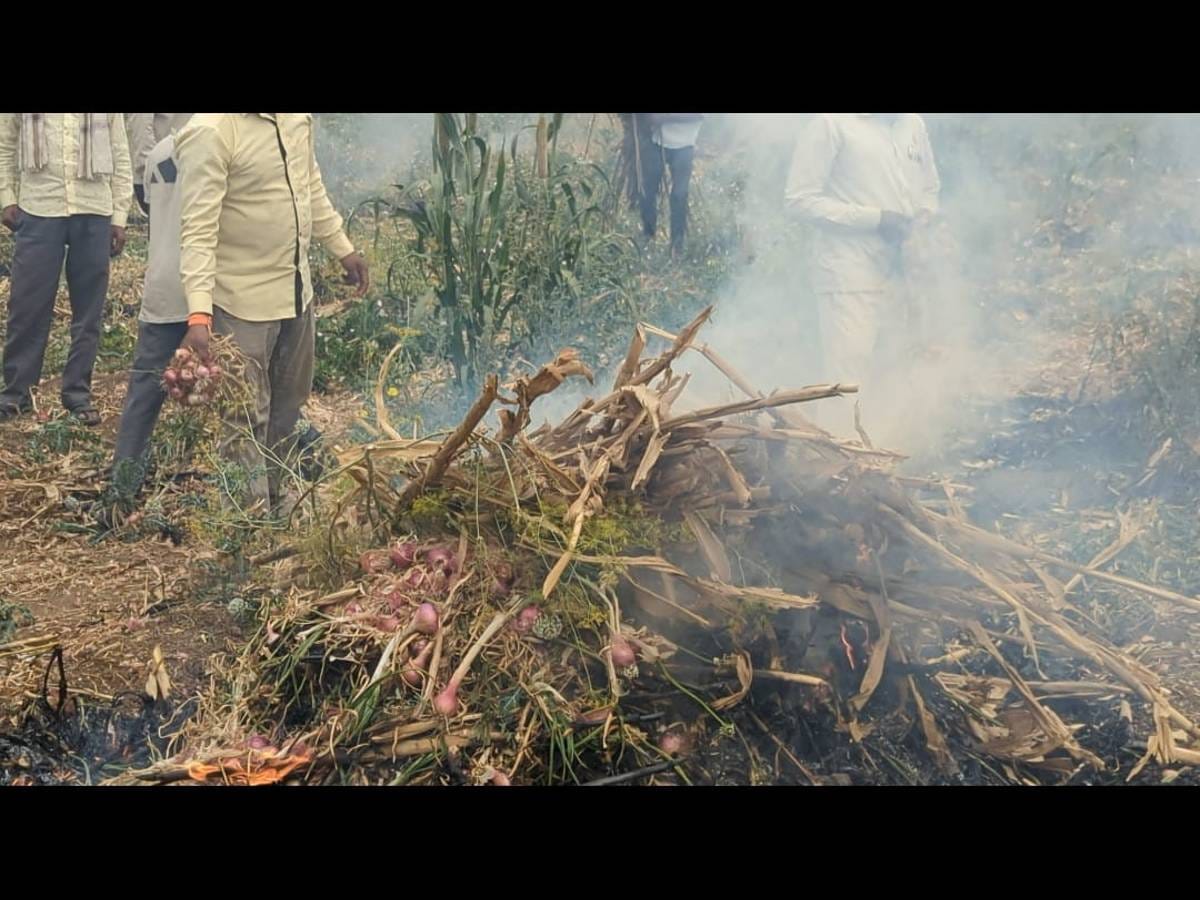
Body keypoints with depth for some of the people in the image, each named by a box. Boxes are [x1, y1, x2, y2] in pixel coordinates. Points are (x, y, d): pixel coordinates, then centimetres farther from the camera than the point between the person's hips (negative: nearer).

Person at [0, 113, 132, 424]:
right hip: (38, 209, 0)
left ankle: (78, 392, 13)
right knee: (27, 305, 2)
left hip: (94, 212, 0)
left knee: (88, 309, 4)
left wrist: (119, 217, 4)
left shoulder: (110, 113, 5)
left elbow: (120, 157, 8)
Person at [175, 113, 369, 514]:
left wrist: (343, 248, 21)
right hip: (244, 301, -8)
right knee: (247, 422, 2)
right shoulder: (210, 131, -23)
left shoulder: (296, 116, 0)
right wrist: (199, 315, -33)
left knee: (288, 410, 20)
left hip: (297, 290, 8)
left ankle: (274, 503, 36)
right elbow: (198, 229, -26)